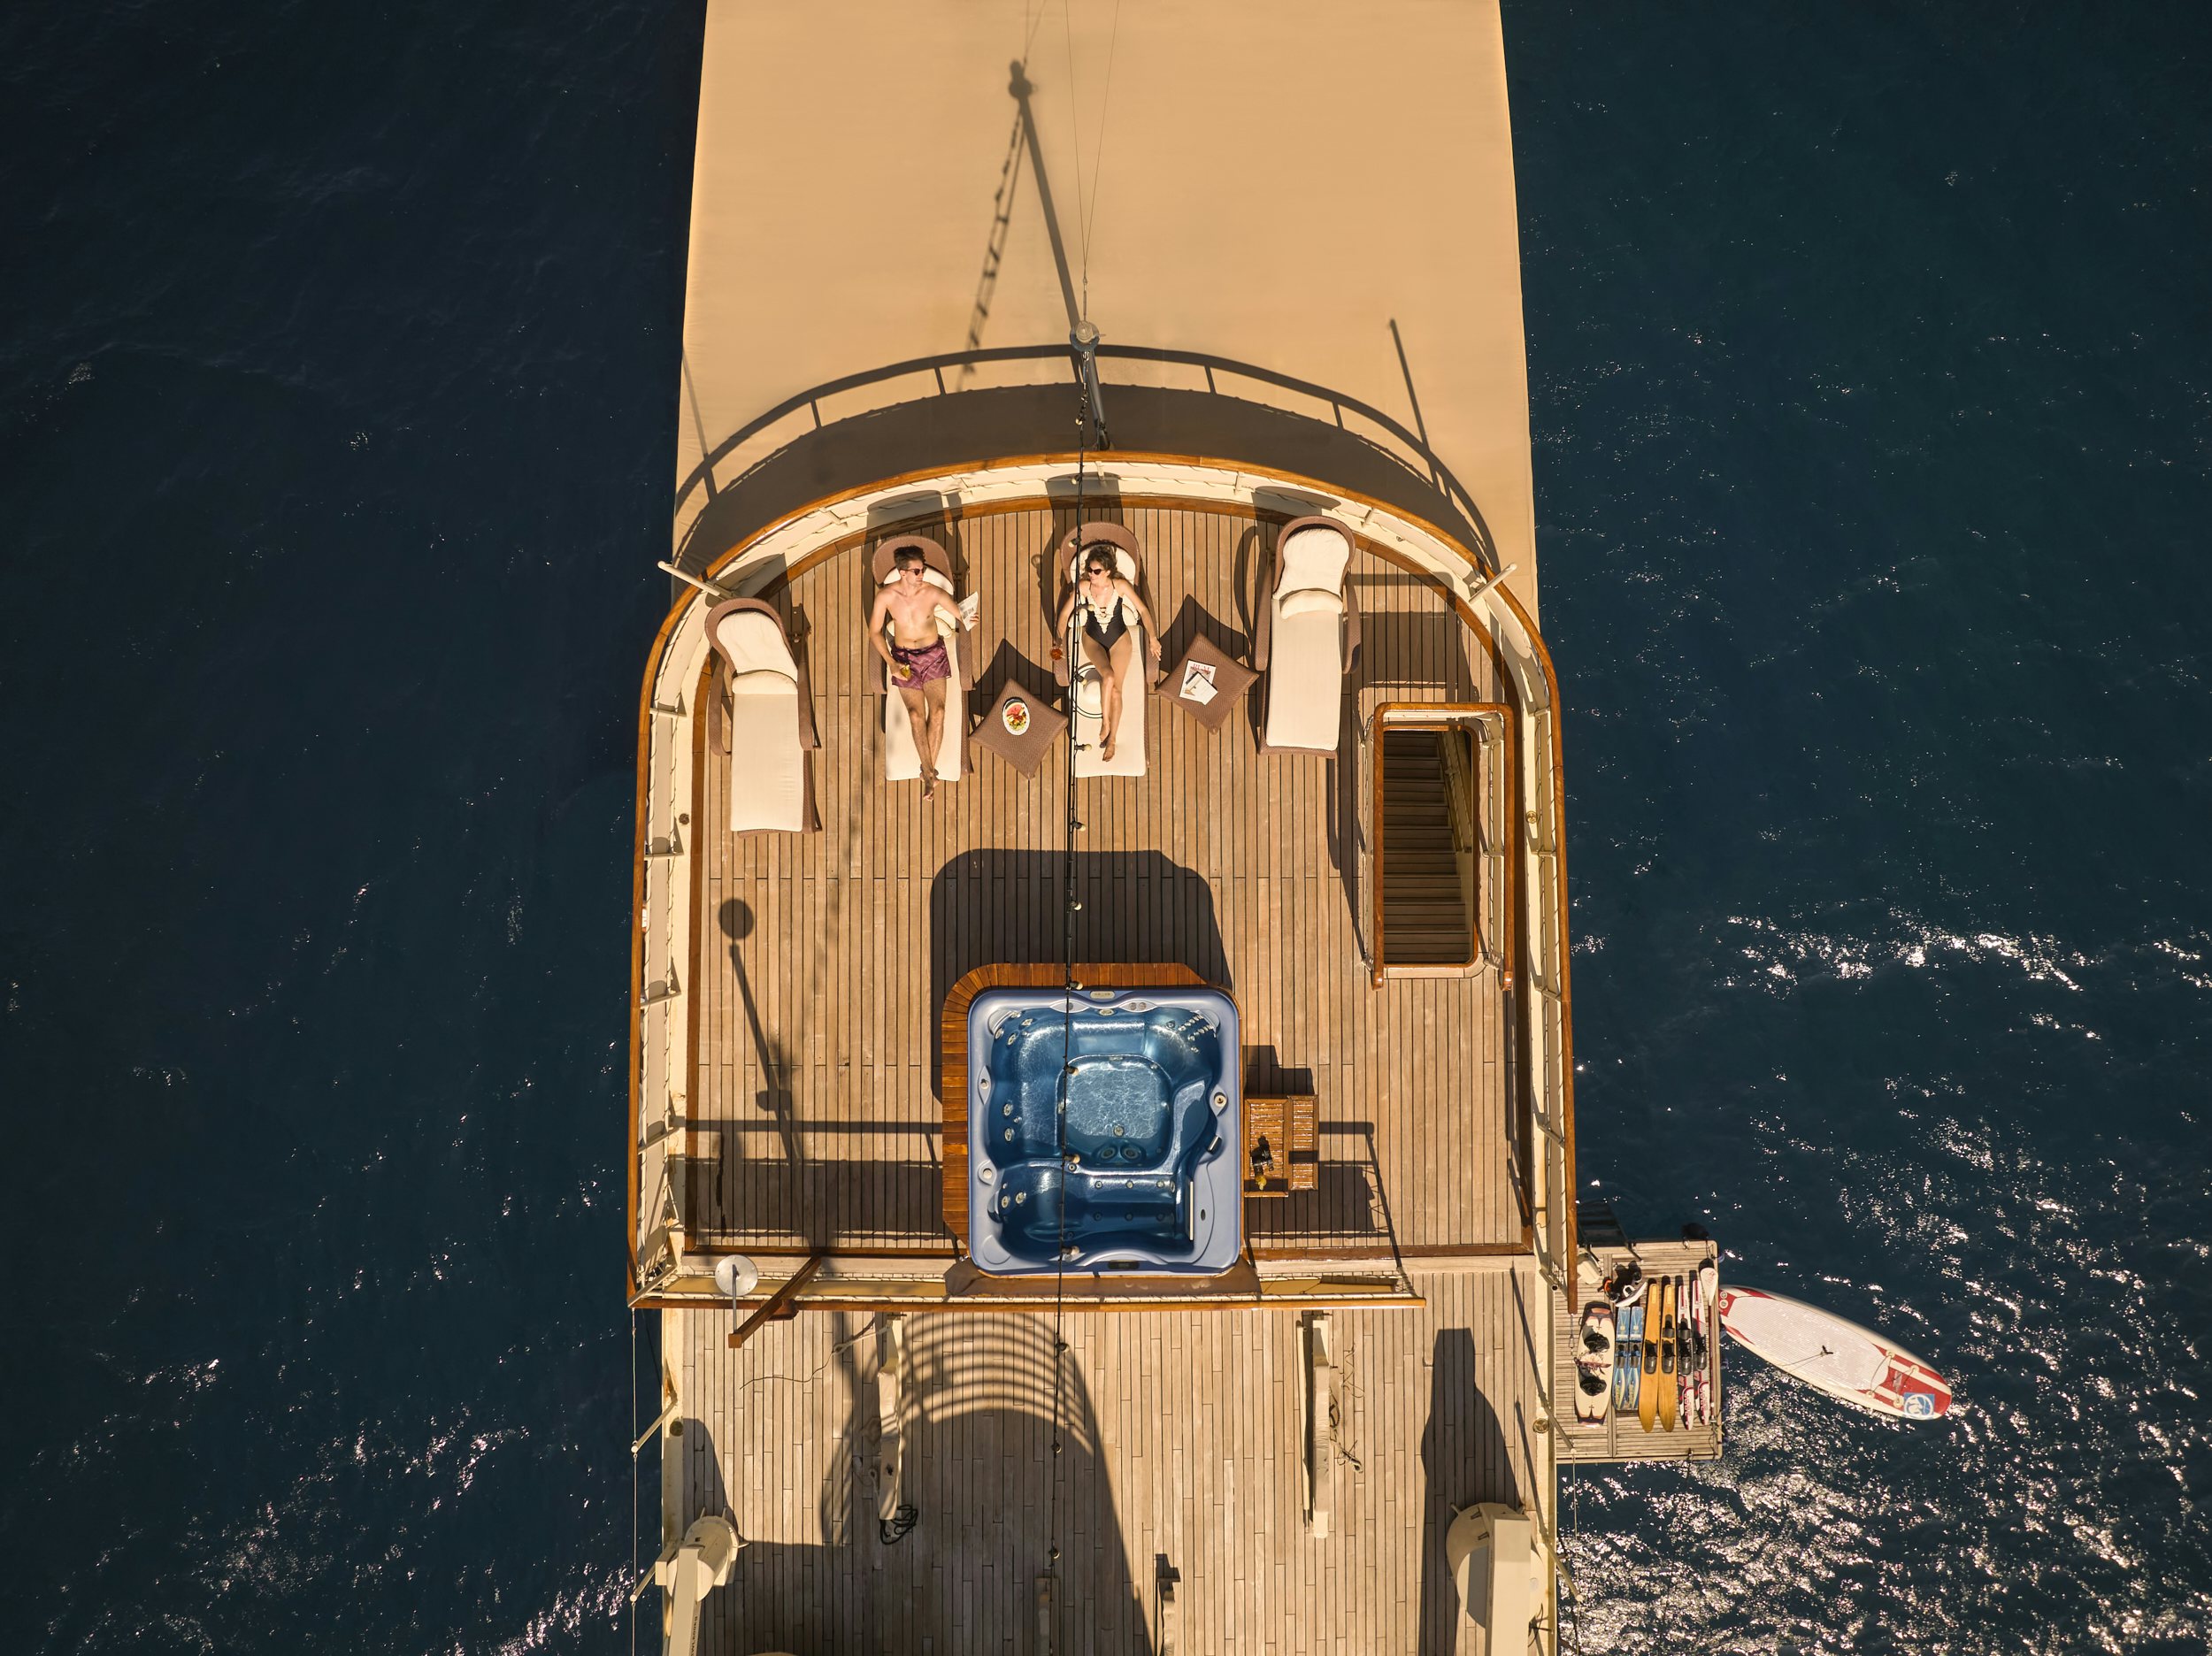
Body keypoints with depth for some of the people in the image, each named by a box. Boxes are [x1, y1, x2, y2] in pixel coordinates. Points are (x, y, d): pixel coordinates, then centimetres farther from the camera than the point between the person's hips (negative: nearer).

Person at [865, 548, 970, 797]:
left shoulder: (933, 593, -11)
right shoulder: (885, 595, -10)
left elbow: (962, 618, -1)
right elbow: (874, 632, -2)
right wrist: (891, 663, -11)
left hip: (933, 654, 0)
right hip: (903, 657, 0)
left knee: (937, 710, -16)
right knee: (916, 714, -14)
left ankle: (928, 771, -8)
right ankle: (930, 772, -13)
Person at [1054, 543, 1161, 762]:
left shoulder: (1121, 585, -15)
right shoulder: (1083, 586, -14)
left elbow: (1142, 610, -10)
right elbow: (1065, 613, -7)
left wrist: (1152, 637, -20)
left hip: (1119, 639, 0)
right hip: (1093, 639, 0)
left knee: (1116, 689, -11)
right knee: (1108, 677, -29)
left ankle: (1111, 740, 0)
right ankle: (1105, 722, -11)